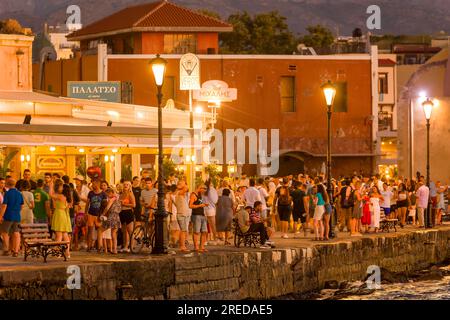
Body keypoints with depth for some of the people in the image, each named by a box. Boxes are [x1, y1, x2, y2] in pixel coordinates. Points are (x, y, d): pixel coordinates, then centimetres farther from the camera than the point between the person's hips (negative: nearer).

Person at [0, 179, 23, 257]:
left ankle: (6, 250, 9)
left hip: (8, 216, -5)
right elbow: (21, 206, 14)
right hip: (17, 217, 5)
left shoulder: (7, 193, -12)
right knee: (16, 233, 7)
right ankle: (16, 251, 3)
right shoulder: (19, 194, 6)